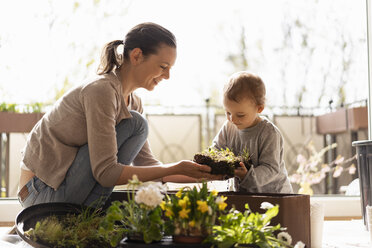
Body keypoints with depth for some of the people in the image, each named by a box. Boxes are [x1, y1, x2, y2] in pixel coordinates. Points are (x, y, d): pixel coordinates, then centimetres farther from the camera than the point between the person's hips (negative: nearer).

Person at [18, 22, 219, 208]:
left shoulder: (132, 102, 7)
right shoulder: (102, 91, -21)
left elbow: (145, 163, 9)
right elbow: (105, 173, -25)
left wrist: (199, 175, -1)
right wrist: (176, 169, -22)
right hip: (43, 191, -9)